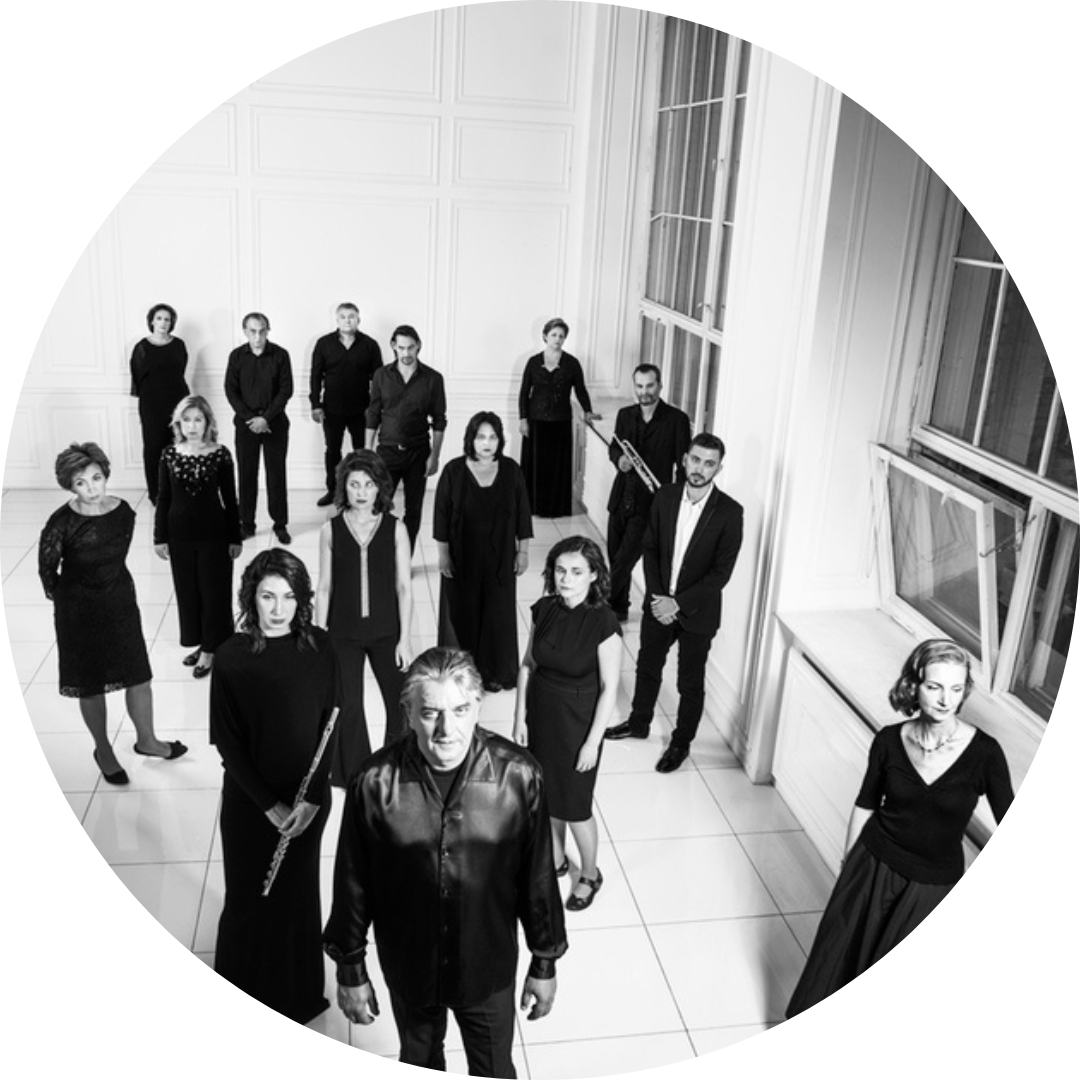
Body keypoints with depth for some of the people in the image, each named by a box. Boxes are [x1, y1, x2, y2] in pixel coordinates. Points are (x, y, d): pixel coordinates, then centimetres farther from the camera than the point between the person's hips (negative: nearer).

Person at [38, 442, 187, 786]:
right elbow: (47, 567, -7)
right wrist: (64, 597, 7)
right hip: (79, 610, -3)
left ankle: (146, 740, 34)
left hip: (121, 601, 3)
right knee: (90, 686, 12)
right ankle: (103, 750, 33)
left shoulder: (123, 512, -11)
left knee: (139, 676, 11)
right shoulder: (62, 522, -22)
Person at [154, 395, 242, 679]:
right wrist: (160, 537, 3)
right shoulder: (169, 455, -3)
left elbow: (230, 499, -4)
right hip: (180, 534, 3)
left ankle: (210, 649, 19)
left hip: (213, 533, -3)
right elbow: (163, 499, 3)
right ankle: (199, 642, 30)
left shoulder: (220, 454, -9)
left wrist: (235, 538, -2)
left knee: (214, 591, 5)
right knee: (187, 591, 13)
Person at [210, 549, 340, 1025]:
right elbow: (227, 741, -11)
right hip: (251, 801, -3)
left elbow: (328, 723, -3)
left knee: (300, 892, 18)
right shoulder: (232, 657, -15)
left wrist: (312, 797, -10)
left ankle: (299, 993, 41)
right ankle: (249, 995, 36)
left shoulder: (318, 647, -7)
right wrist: (270, 805, -13)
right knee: (252, 896, 11)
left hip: (308, 798, 3)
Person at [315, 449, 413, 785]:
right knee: (348, 707, 5)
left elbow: (404, 587, -3)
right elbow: (324, 588, 2)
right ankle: (352, 778, 26)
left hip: (386, 631, 0)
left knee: (401, 704, 4)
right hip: (343, 633, 0)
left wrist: (405, 639, -6)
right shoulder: (331, 530, -3)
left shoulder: (395, 529, -5)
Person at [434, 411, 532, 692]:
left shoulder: (511, 470, -4)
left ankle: (496, 673, 24)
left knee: (498, 614, 8)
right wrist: (443, 554, -5)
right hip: (462, 557, -1)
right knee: (462, 613, 8)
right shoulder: (454, 470, -9)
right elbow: (442, 514, -5)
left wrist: (523, 551, 2)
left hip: (500, 558, 1)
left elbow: (522, 512, 2)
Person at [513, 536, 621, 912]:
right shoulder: (545, 609, -7)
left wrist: (593, 742, -14)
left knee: (574, 806, 9)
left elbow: (609, 688, -17)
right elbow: (528, 665, 3)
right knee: (546, 794, 21)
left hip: (577, 723, -5)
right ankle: (555, 859, 46)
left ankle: (590, 875, 35)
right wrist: (520, 718, 1)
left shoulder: (603, 622, -22)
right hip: (540, 715, 5)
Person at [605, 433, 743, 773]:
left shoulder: (729, 512, -18)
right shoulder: (665, 496, -6)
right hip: (659, 603, 4)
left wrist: (678, 603, -20)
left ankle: (681, 742, 32)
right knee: (647, 666, 21)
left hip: (697, 611, -4)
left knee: (690, 683, 12)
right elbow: (650, 548, 1)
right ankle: (639, 722, 44)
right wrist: (657, 595, -9)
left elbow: (721, 572, -17)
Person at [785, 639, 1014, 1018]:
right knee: (838, 957, 16)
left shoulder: (983, 752, -18)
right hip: (872, 868, 2)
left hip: (932, 886, -1)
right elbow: (865, 804, 1)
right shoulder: (890, 740, -11)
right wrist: (848, 862, 9)